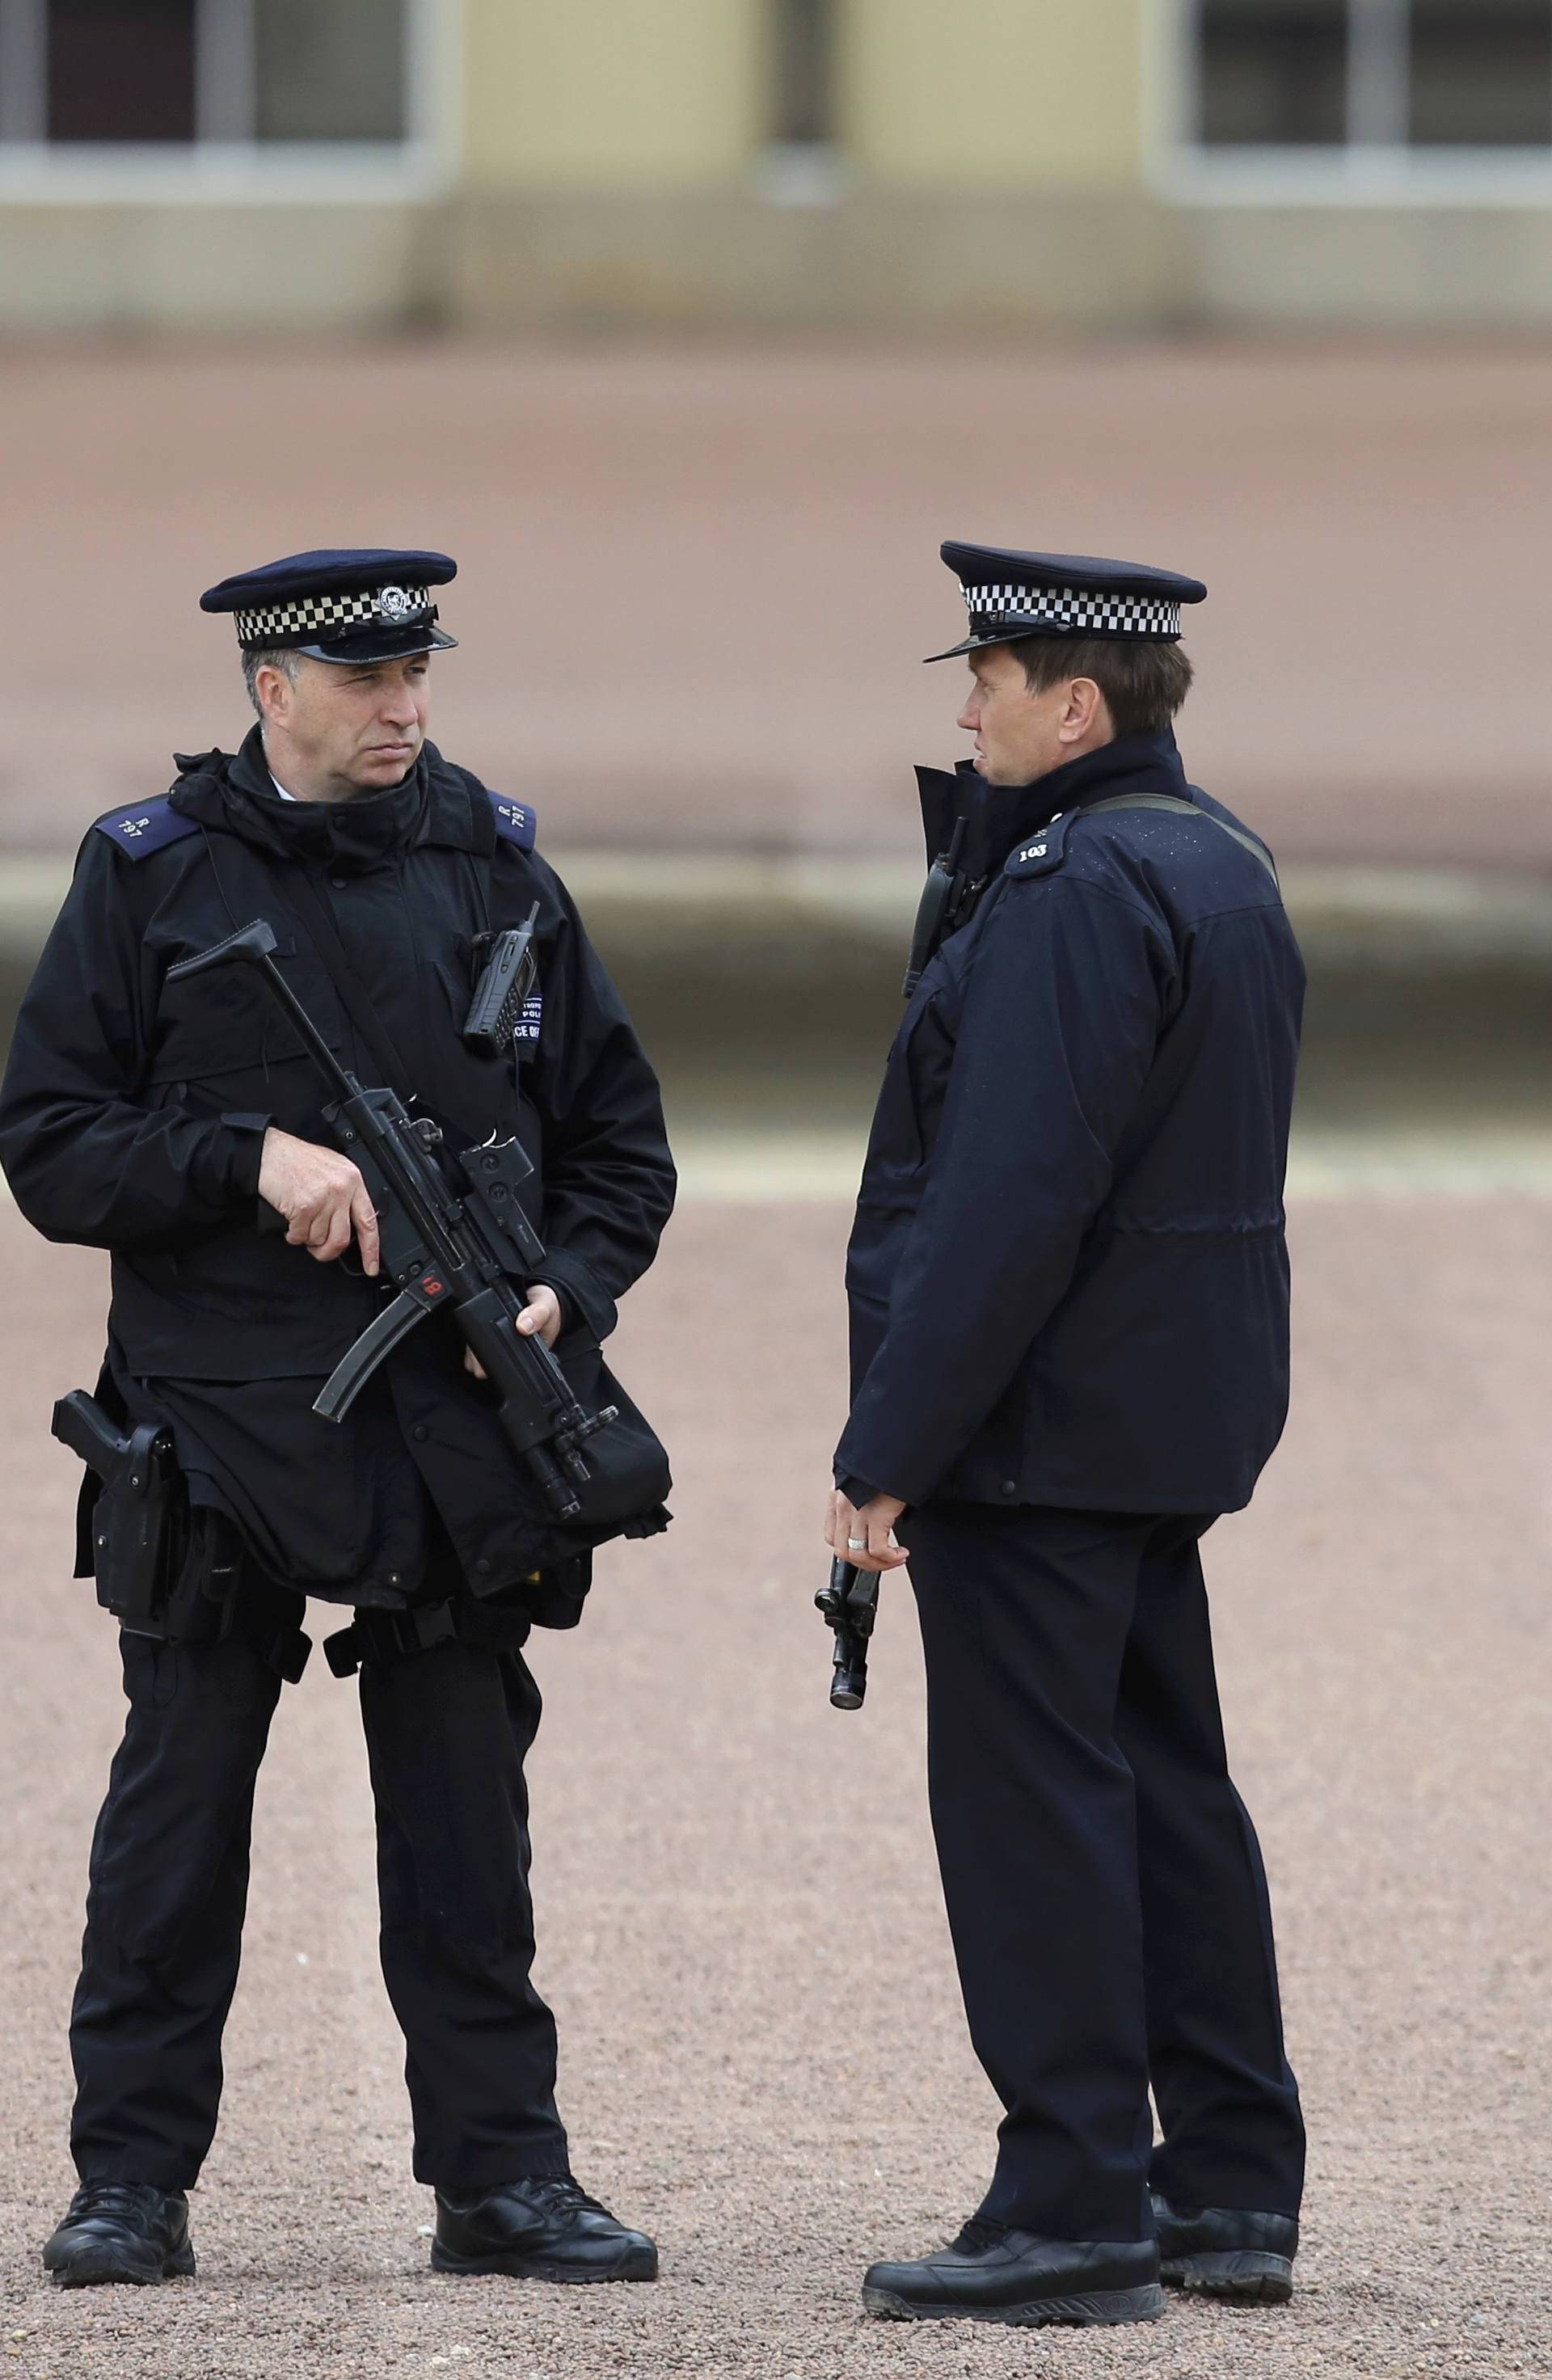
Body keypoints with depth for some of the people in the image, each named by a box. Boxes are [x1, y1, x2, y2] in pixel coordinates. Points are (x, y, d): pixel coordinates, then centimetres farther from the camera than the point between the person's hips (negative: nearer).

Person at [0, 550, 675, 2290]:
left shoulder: (497, 873, 9)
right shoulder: (152, 876, 0)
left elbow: (619, 1146, 13)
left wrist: (564, 1287, -5)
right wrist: (250, 1156, -16)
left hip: (454, 1424, 2)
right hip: (218, 1420, -2)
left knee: (464, 1815, 6)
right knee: (179, 1801, 2)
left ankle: (502, 2175, 11)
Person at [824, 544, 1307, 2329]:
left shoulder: (1074, 890, -19)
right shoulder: (1221, 867, 13)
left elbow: (1010, 1196, -23)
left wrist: (889, 1448, -21)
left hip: (1037, 1428, -10)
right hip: (1174, 1431, 10)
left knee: (1034, 1801, -6)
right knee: (1166, 1785, 14)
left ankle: (1073, 2214, -6)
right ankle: (1233, 2193, 18)